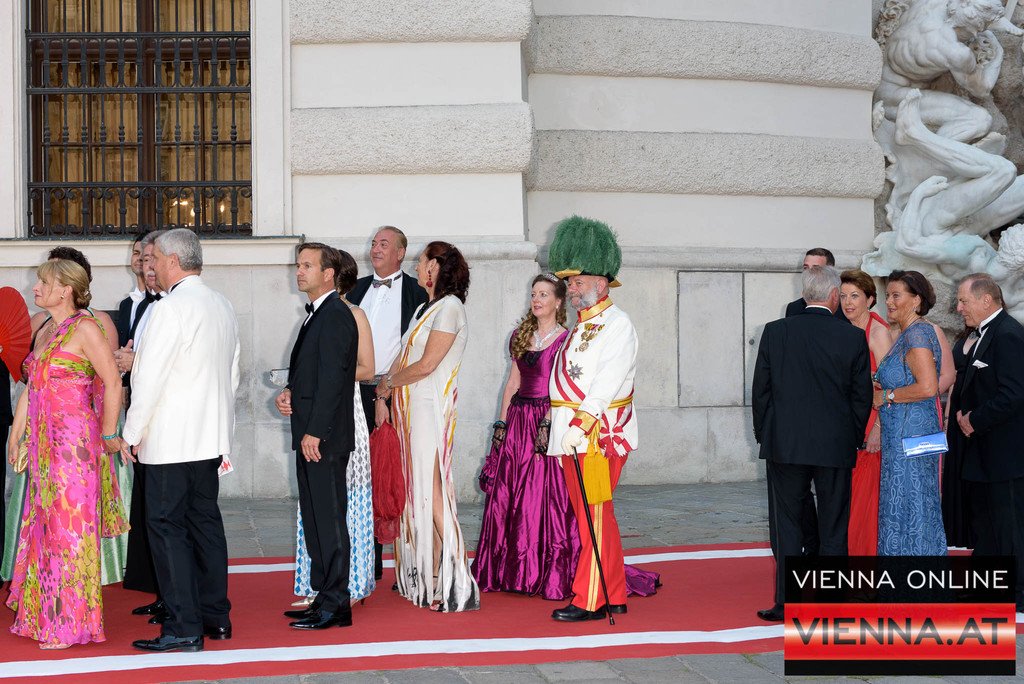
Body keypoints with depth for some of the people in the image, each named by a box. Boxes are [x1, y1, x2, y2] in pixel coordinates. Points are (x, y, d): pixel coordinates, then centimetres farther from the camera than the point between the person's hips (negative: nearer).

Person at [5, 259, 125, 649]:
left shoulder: (85, 329, -10)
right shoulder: (44, 332, 15)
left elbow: (112, 382, -11)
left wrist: (109, 435, -7)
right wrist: (16, 433, 19)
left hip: (74, 441, -8)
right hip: (43, 442, 8)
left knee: (70, 524, -3)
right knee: (43, 524, 12)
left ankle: (72, 621, 5)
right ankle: (42, 614, 23)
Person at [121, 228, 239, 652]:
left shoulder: (171, 308, -16)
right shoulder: (222, 306, 11)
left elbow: (150, 378, -17)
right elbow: (232, 374, 17)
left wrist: (131, 434, -7)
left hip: (171, 439, -8)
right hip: (211, 436, 8)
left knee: (166, 526, -4)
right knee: (205, 521, 14)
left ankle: (184, 627, -4)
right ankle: (215, 615, 20)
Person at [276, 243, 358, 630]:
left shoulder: (336, 315, -13)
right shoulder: (316, 315, 18)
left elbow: (332, 379, -19)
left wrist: (314, 432, -21)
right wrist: (289, 393, 5)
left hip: (325, 437, -10)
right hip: (310, 435, 10)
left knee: (329, 518, -6)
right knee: (314, 517, 14)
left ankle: (335, 604, 0)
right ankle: (324, 597, 22)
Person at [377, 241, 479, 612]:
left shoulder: (449, 307, -9)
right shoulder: (425, 308, 18)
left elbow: (427, 364, -15)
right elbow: (403, 358, 13)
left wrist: (388, 384, -3)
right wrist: (384, 392, 1)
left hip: (431, 407, -9)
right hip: (410, 407, 9)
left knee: (432, 492, -10)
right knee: (416, 491, 8)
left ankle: (459, 585, -8)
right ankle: (427, 578, 14)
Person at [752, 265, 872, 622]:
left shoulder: (774, 332, -3)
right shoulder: (853, 337, -5)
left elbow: (760, 391, 0)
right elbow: (862, 396, -1)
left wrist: (764, 435, 12)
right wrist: (853, 439, 12)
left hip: (785, 445, 0)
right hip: (836, 446, 0)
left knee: (787, 525, 7)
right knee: (833, 527, 9)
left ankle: (786, 602, 7)